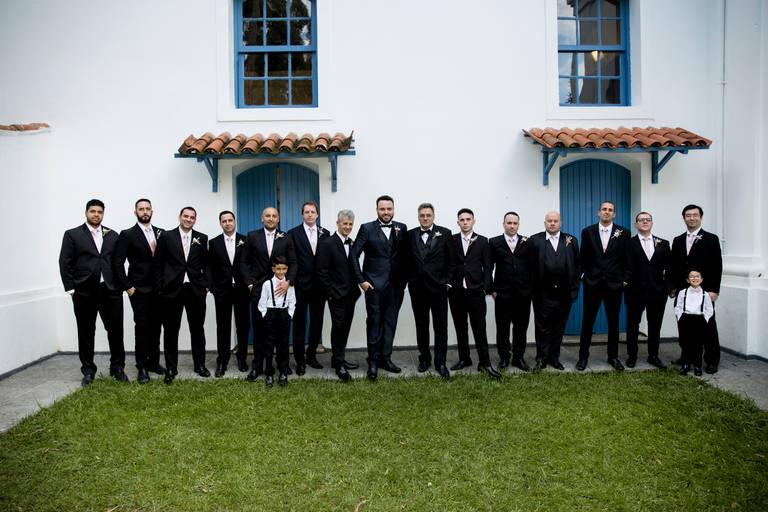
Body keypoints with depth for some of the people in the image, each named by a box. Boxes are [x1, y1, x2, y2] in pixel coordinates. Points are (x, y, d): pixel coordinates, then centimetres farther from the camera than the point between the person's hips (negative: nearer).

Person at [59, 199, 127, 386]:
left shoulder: (113, 235, 10)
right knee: (86, 333, 8)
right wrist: (71, 289, -5)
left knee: (116, 330, 4)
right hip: (84, 292, -1)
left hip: (111, 290, 2)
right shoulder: (72, 235, 4)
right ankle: (88, 370, 21)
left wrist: (120, 284, 2)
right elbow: (65, 263, 0)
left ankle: (117, 367, 18)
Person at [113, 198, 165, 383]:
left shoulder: (161, 233, 8)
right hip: (139, 290, -4)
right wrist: (127, 287, -9)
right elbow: (117, 263, -7)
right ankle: (142, 367, 11)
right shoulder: (127, 235, -4)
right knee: (142, 327, 1)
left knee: (155, 326, 10)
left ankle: (154, 362, 23)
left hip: (158, 289, 4)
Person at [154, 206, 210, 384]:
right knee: (171, 330, 6)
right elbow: (158, 264, 4)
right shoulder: (166, 237, 3)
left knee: (197, 329, 9)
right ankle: (171, 368, 17)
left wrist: (207, 285, -1)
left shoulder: (202, 239, 7)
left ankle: (200, 365, 22)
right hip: (172, 290, -1)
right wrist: (160, 287, -2)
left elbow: (207, 264, 8)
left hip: (196, 290, 1)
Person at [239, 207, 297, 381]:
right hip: (258, 289, 0)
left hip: (280, 289, 0)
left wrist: (288, 281, -12)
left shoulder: (286, 238, 6)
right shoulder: (253, 236, 5)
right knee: (259, 329, 5)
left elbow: (293, 263, 3)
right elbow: (244, 262, 6)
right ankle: (257, 366, 15)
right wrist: (250, 284, -2)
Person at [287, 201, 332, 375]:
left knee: (317, 322, 11)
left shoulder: (325, 234, 7)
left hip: (320, 285, 3)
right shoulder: (293, 234, -2)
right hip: (301, 285, -3)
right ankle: (300, 360, 11)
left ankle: (311, 355, 25)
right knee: (299, 323, 3)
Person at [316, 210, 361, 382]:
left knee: (345, 329, 12)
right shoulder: (327, 243, -8)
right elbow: (322, 271, -11)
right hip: (337, 295, -6)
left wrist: (356, 289, 7)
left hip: (351, 295, 6)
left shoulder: (352, 244, 11)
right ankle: (339, 365, 7)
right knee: (338, 328, -1)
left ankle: (338, 359, 25)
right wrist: (331, 293, -11)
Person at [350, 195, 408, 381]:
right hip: (374, 284, -3)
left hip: (396, 285, 3)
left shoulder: (401, 228, 6)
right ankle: (373, 361, 11)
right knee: (374, 322, 1)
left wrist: (404, 279, 2)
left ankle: (385, 358, 21)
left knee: (390, 322, 9)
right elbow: (354, 255, -4)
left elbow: (405, 255, 8)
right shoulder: (367, 228, -2)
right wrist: (361, 280, -8)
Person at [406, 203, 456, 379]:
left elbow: (451, 261, 1)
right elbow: (407, 260, 8)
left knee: (440, 326, 3)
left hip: (438, 287, -2)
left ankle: (440, 362, 12)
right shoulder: (410, 235, 5)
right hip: (417, 288, 2)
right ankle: (424, 358, 24)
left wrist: (448, 282, -3)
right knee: (421, 326, 11)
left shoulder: (444, 233, 0)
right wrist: (409, 281, 1)